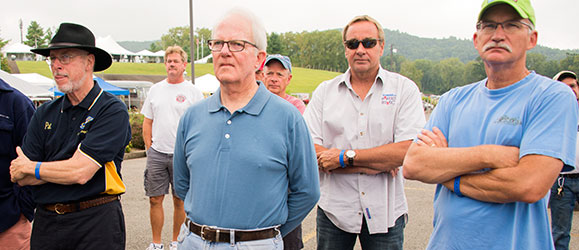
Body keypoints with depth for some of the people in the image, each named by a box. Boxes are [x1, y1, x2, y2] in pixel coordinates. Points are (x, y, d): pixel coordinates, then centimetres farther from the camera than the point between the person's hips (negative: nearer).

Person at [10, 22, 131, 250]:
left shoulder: (112, 111, -11)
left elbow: (80, 173, -19)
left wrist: (31, 167, -3)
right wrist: (65, 169, -12)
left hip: (95, 223, -5)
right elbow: (18, 177, 2)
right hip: (45, 222, 5)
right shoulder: (44, 114, 7)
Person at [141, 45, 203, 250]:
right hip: (157, 154, 3)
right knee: (155, 199, 5)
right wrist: (149, 148, 7)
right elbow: (147, 122, 15)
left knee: (180, 200, 6)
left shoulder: (193, 92, 0)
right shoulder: (155, 89, 11)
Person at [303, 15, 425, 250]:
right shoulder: (324, 92, 3)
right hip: (334, 210, 1)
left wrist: (345, 157, -14)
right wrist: (370, 165, -14)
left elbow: (409, 150, -13)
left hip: (386, 213, -1)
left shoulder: (404, 89, 0)